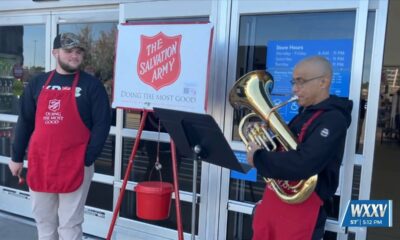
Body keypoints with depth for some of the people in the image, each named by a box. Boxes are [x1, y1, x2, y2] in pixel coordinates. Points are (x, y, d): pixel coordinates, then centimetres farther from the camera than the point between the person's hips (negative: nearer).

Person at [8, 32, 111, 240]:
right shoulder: (37, 83, 8)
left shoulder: (91, 85, -3)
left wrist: (87, 160, -13)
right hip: (39, 164, 4)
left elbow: (102, 125, -7)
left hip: (75, 166, -4)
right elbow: (25, 122, 12)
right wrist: (17, 157, 12)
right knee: (43, 221, 17)